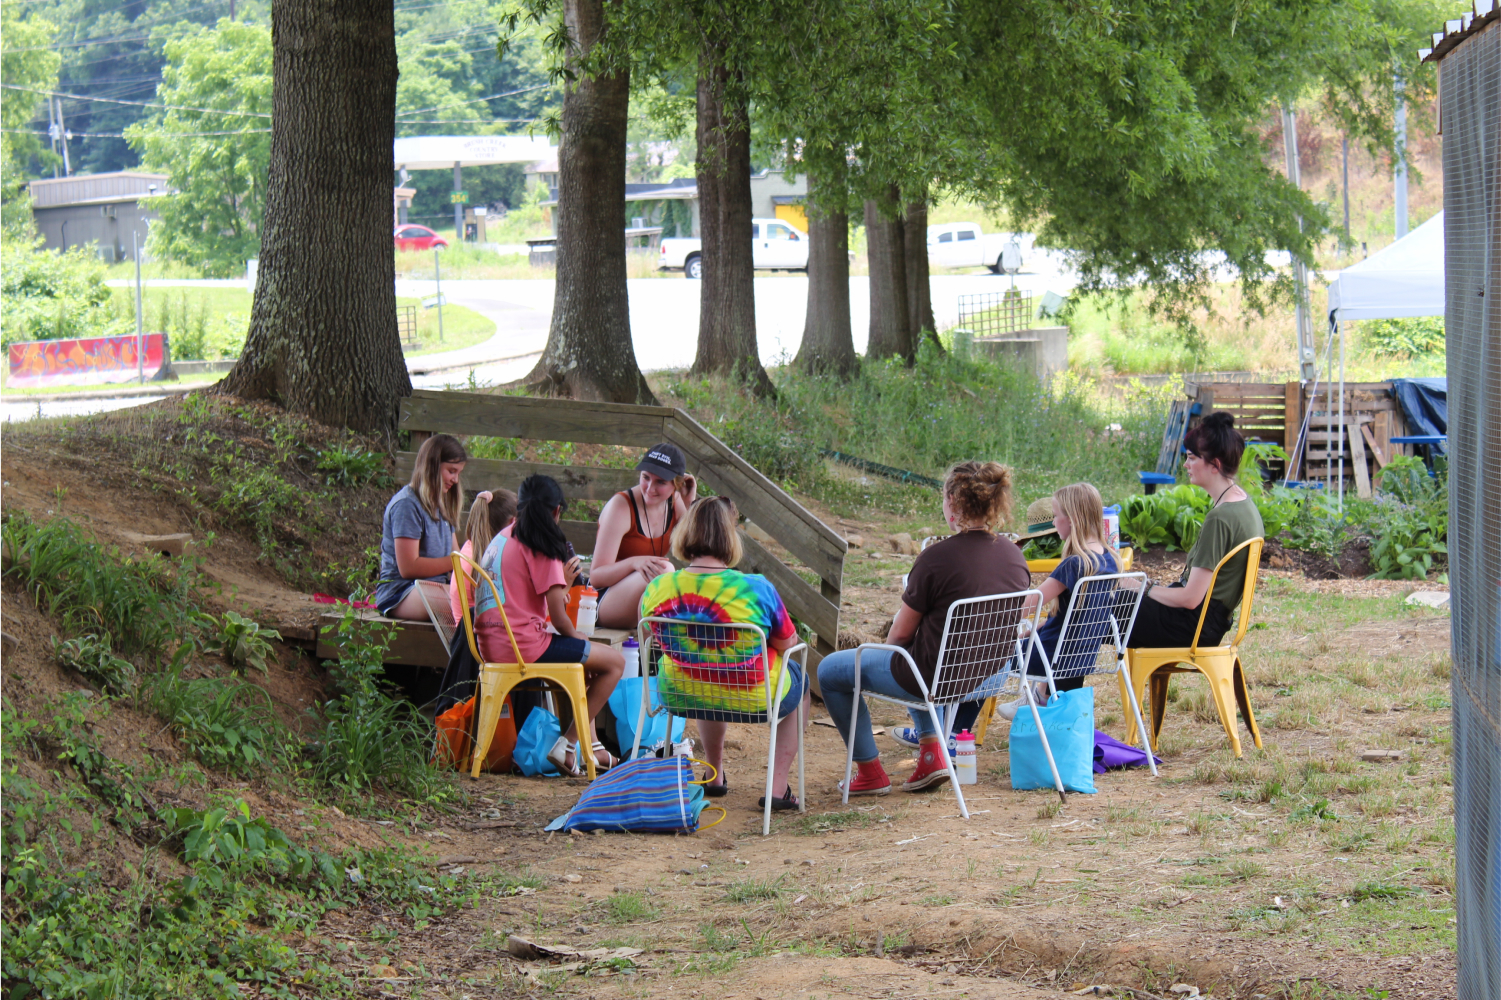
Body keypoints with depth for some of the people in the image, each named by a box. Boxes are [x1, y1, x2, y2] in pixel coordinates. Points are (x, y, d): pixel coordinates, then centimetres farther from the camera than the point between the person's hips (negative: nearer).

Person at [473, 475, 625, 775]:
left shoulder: (500, 539, 16)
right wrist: (574, 637, 7)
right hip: (524, 644, -9)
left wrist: (561, 582, 16)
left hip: (490, 645, 9)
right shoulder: (541, 546, -9)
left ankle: (592, 746, 31)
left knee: (582, 660, 32)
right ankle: (566, 745, -2)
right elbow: (557, 615, -13)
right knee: (614, 662, 0)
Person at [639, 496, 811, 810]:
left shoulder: (656, 590, -14)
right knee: (800, 682, 31)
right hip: (752, 700, -4)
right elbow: (787, 642, -10)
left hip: (683, 697, 4)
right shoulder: (755, 589, -24)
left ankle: (715, 775, 50)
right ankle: (778, 785, 23)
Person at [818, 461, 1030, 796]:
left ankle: (871, 774, 20)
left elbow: (902, 632, -14)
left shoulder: (937, 558, -24)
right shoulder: (1014, 555, -6)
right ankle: (932, 752, 27)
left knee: (830, 671, 14)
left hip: (936, 675, -7)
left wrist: (886, 646, 11)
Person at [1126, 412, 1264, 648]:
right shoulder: (1245, 503, 6)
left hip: (1196, 625, -10)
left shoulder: (1220, 518, -24)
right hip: (1214, 618, 10)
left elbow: (1190, 598, -23)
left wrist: (1145, 589, -8)